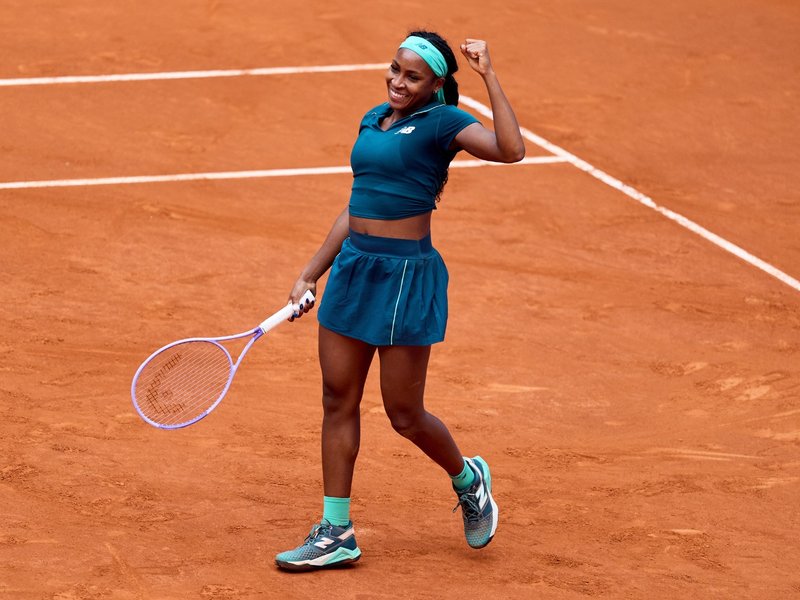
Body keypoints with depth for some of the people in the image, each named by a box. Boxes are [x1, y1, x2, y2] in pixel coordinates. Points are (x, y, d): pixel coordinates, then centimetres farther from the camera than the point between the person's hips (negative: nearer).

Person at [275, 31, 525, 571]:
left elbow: (511, 150, -29)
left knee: (405, 416, 2)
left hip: (406, 274, -7)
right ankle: (336, 534, 14)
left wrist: (489, 76, -28)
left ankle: (469, 480, 31)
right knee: (338, 400, 7)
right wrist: (311, 274, 18)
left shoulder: (442, 122, -10)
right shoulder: (373, 120, 11)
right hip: (353, 266, 7)